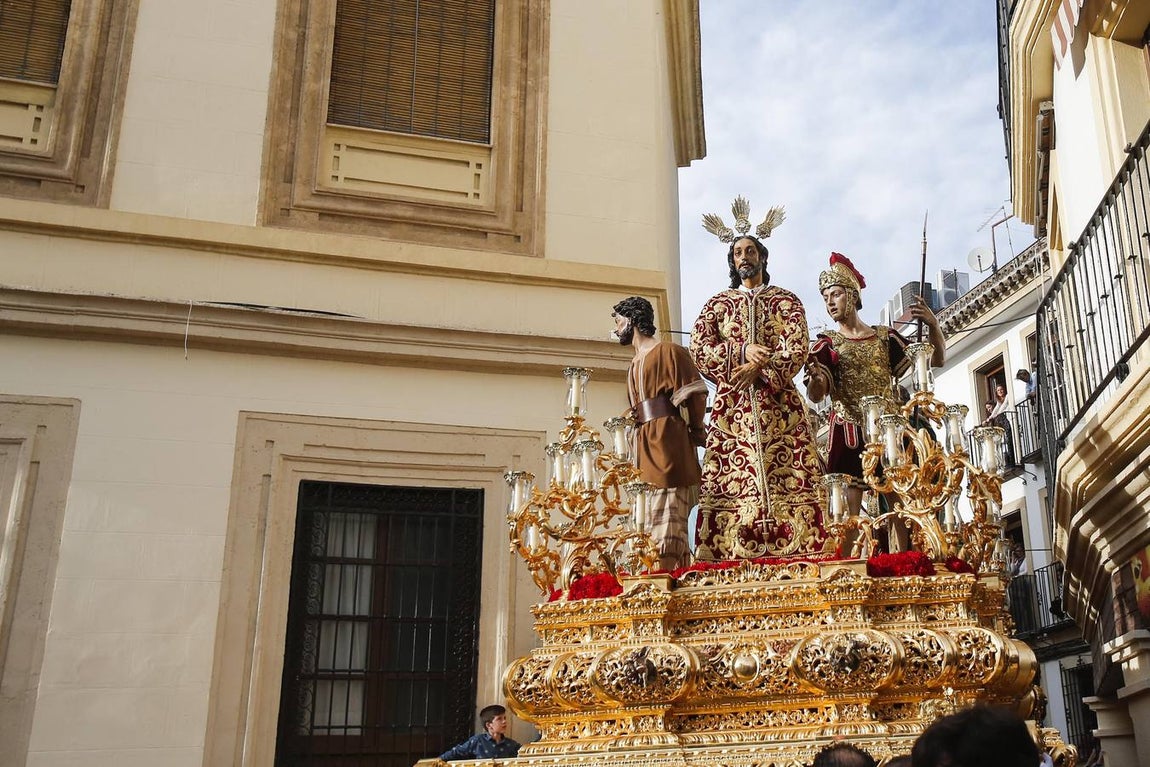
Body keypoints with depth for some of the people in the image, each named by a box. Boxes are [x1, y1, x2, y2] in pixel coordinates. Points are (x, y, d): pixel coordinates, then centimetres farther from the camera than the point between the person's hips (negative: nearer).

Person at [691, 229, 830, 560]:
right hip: (731, 406, 1)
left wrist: (759, 370, -15)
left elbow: (797, 349, -1)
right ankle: (728, 554, -10)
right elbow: (699, 349, 2)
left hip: (779, 404, -1)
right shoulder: (716, 304, 17)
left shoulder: (787, 301, 14)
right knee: (728, 481, -9)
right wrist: (741, 352, -13)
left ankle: (800, 552, -10)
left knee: (790, 480, -9)